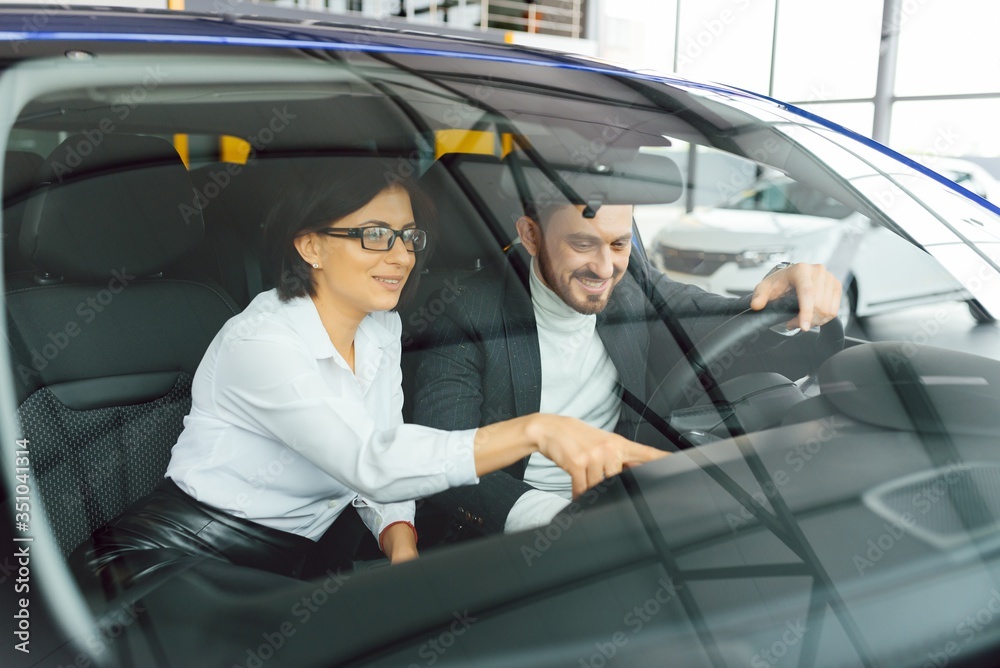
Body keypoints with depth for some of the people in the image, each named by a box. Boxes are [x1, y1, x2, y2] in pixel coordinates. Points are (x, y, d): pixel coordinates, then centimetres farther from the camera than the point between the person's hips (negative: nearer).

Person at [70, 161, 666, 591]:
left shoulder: (383, 329, 4)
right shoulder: (261, 344, -22)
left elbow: (382, 462, 6)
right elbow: (373, 466, -33)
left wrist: (404, 553, -13)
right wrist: (534, 430, -41)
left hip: (292, 564, 7)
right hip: (182, 557, -6)